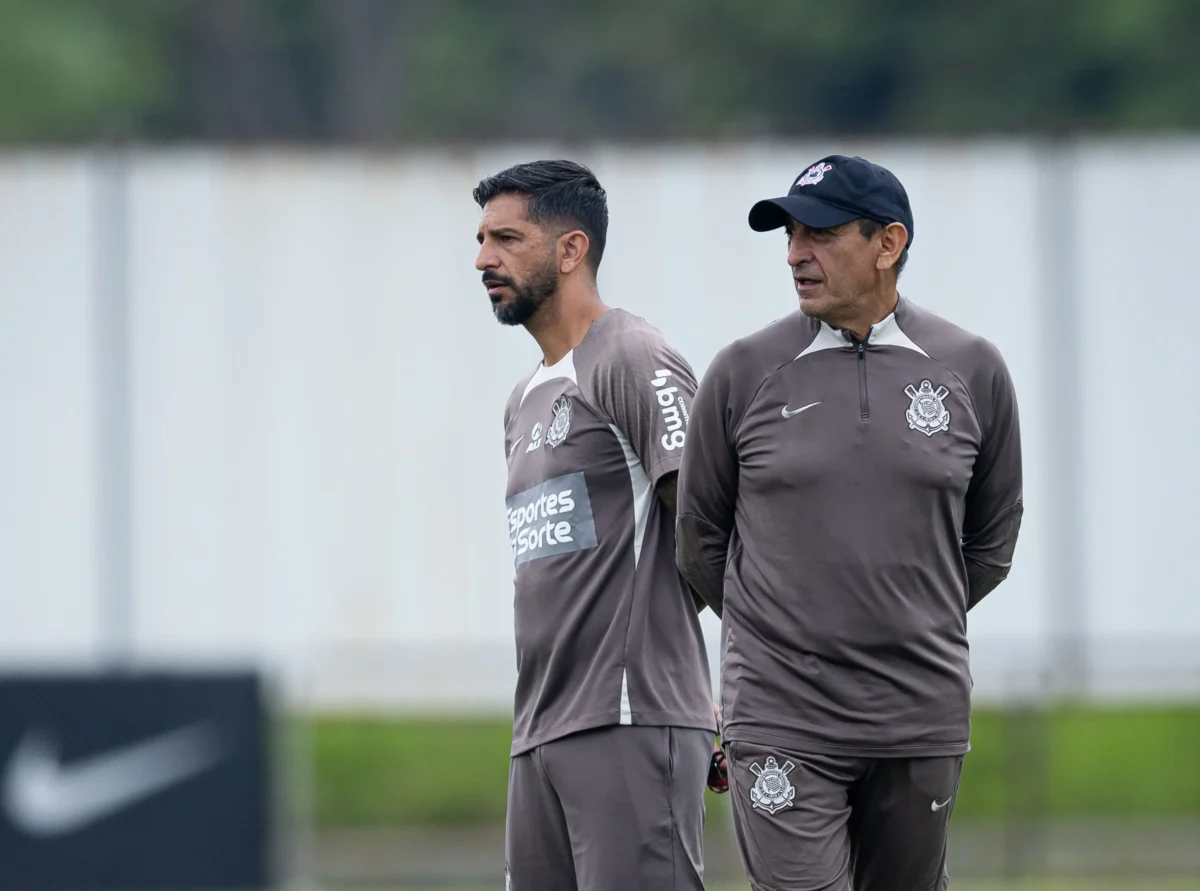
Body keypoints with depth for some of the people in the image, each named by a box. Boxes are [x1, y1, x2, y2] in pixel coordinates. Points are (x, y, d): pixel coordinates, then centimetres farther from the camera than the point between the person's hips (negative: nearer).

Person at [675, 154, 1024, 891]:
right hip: (782, 722, -2)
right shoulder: (744, 373, 0)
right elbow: (700, 538, 10)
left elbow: (992, 538, 15)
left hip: (923, 719, 2)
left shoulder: (972, 371, 3)